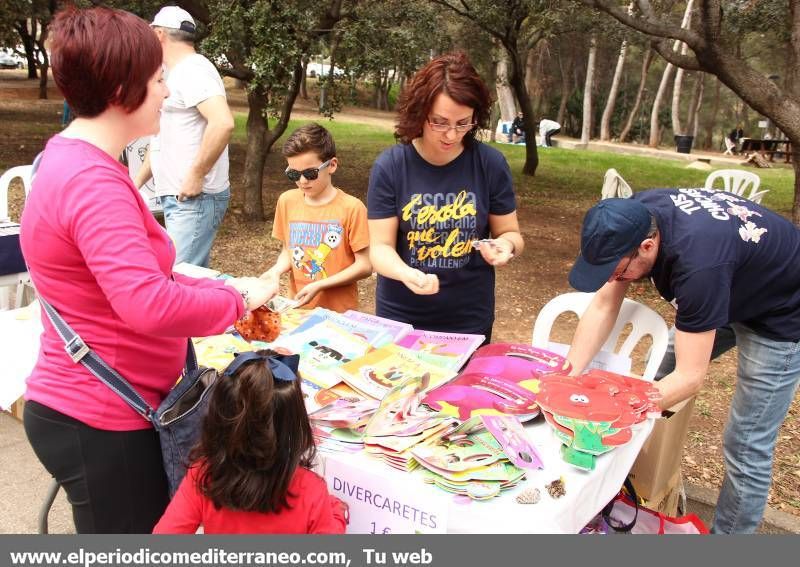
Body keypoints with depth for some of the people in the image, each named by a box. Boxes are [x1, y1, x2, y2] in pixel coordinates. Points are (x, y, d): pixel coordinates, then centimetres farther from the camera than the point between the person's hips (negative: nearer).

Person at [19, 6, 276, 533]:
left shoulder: (75, 161, 10)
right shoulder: (93, 182, -25)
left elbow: (131, 277, 15)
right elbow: (149, 305, -36)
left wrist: (218, 288, 4)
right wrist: (237, 299, -19)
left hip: (94, 407, 10)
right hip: (101, 421, -10)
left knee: (154, 528, 23)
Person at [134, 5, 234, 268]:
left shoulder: (191, 71, -12)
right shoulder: (179, 74, 19)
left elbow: (223, 123, -29)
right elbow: (163, 137, 26)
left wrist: (195, 176, -23)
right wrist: (137, 182, 23)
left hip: (193, 199, -10)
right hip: (181, 198, 10)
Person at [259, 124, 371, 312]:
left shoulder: (351, 208, -11)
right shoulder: (287, 201, 3)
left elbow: (364, 266, -9)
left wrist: (319, 286, -15)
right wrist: (277, 270, -6)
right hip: (298, 308, 4)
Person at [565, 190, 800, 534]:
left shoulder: (697, 260, -42)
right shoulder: (632, 218, -21)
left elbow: (689, 378, -35)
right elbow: (603, 308, -14)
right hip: (732, 292, 8)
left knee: (746, 446, -5)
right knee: (661, 371, 10)